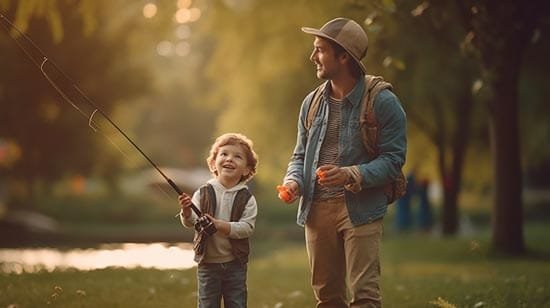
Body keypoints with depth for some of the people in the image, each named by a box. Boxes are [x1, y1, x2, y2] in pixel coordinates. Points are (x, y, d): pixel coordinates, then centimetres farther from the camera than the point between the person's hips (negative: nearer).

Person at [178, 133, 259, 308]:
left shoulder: (247, 199, -4)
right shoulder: (203, 193, -3)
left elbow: (247, 227, -13)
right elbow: (191, 222, -10)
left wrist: (223, 226, -27)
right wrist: (187, 213, -33)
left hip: (235, 263, 0)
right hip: (208, 262, 0)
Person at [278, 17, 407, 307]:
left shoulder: (382, 102, -7)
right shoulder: (312, 103, 11)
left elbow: (393, 158, -10)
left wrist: (350, 175, -24)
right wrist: (293, 181, -4)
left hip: (360, 210, -5)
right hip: (317, 210, 6)